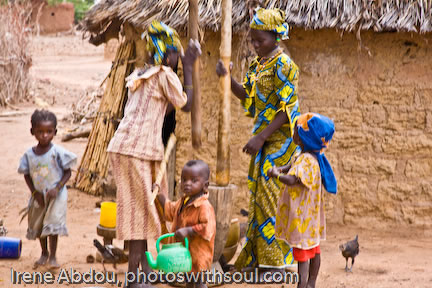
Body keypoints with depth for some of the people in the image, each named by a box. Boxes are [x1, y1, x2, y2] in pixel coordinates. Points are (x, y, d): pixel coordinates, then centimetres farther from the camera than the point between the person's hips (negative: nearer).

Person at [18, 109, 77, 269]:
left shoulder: (58, 152, -15)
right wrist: (34, 192, -7)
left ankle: (52, 257, 2)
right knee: (37, 225, 14)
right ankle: (44, 253, 34)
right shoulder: (29, 154, -5)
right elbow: (27, 175, 4)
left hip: (56, 195, -4)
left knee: (53, 224, -9)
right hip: (38, 196, 4)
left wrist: (57, 188, -19)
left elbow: (68, 172, -9)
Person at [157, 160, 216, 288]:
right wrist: (159, 195, 19)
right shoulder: (183, 202, 7)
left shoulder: (205, 206, -23)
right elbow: (171, 211, 25)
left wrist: (188, 231, -33)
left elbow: (207, 227, -30)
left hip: (199, 252, -9)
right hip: (184, 250, 9)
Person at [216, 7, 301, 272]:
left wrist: (260, 138, -22)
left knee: (272, 196, -8)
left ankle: (276, 260, -1)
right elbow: (248, 97, 18)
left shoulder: (283, 65, -15)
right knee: (260, 195, 10)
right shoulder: (258, 64, 12)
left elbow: (286, 110, -18)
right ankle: (258, 255, 17)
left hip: (280, 138, -9)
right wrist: (227, 78, 1)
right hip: (264, 138, 9)